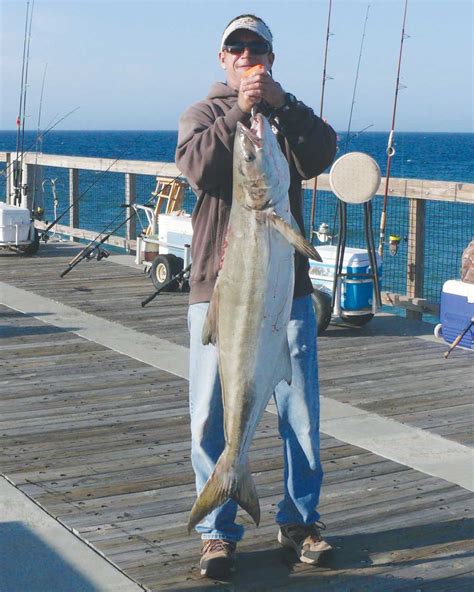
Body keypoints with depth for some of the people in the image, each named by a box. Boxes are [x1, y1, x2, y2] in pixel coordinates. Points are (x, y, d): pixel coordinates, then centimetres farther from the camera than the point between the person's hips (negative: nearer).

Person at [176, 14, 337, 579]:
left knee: (301, 409, 5)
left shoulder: (290, 114, 13)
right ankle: (217, 530, 13)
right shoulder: (202, 114, 9)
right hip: (217, 284, -1)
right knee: (212, 414, 0)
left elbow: (321, 157, -10)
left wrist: (281, 105, -20)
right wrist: (237, 112, -22)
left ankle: (299, 519, 21)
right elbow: (198, 167, -13)